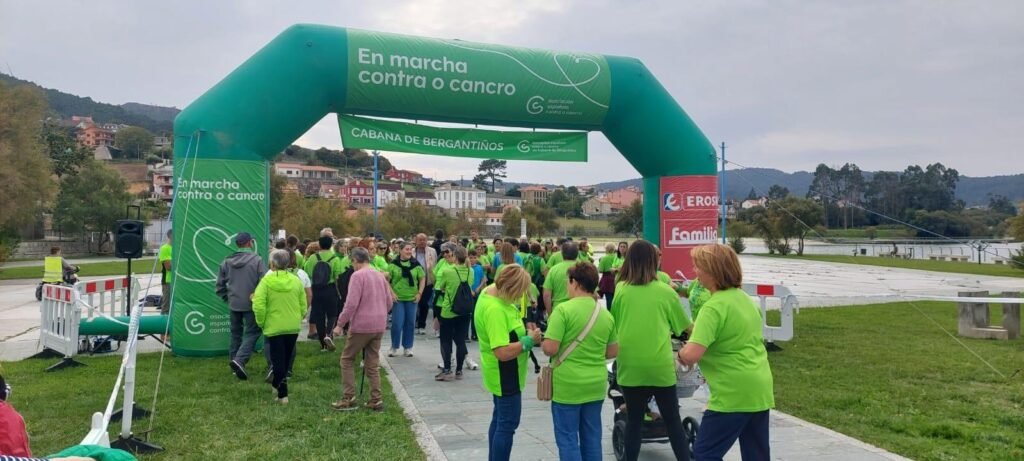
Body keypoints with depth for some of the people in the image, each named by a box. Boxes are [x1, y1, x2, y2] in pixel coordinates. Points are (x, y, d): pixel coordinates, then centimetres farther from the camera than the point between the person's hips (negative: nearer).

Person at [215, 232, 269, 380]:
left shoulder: (227, 262, 5)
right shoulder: (257, 261, -12)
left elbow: (220, 284, 10)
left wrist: (227, 298, 19)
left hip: (234, 304, 5)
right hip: (251, 304, -5)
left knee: (236, 333, 17)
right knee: (252, 333, 0)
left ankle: (235, 360, 23)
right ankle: (240, 360, -17)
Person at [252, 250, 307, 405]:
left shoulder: (266, 281, -12)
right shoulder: (296, 280, -1)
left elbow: (258, 306, -16)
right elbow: (303, 305, 2)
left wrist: (261, 323, -1)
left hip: (274, 327, -3)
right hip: (293, 327, 4)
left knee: (278, 359, 4)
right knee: (287, 358, 19)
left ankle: (283, 394, 2)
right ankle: (278, 384, 36)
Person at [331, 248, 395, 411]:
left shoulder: (357, 275, -12)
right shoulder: (380, 276, 9)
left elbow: (351, 303, -18)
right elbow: (389, 301, 14)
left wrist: (340, 324, -11)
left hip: (361, 325, -6)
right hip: (379, 326, 6)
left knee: (347, 360, 9)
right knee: (373, 364, 13)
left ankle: (349, 398, 7)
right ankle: (376, 400, 12)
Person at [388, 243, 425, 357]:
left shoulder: (416, 264, 3)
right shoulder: (393, 264, -5)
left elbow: (422, 279, 8)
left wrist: (419, 293, 0)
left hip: (412, 298, 3)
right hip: (397, 298, -2)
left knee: (410, 323, 7)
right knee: (397, 323, -3)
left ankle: (407, 347, 20)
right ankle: (394, 347, 14)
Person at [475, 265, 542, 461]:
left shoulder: (490, 291, -2)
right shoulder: (495, 310, -32)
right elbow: (503, 352, -33)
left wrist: (523, 332, 1)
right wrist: (529, 341, -21)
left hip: (502, 373, 10)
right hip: (505, 373, -10)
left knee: (500, 419, 21)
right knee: (508, 424, 0)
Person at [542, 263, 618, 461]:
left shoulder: (564, 309, -14)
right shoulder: (606, 314, 4)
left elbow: (550, 349, -18)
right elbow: (613, 352, 11)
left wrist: (541, 341, 3)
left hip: (568, 385, -5)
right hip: (596, 385, 5)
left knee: (567, 439, 6)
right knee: (592, 438, 16)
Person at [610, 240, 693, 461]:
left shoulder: (620, 290, 1)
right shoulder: (665, 291, -1)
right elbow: (683, 326, 11)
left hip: (630, 366, 1)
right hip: (660, 366, -1)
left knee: (634, 420, 12)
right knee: (673, 420, 11)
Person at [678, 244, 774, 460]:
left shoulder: (714, 307, -19)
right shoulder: (745, 298, 9)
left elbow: (691, 355, -27)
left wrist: (681, 353, -5)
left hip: (733, 394, -9)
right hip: (760, 390, 9)